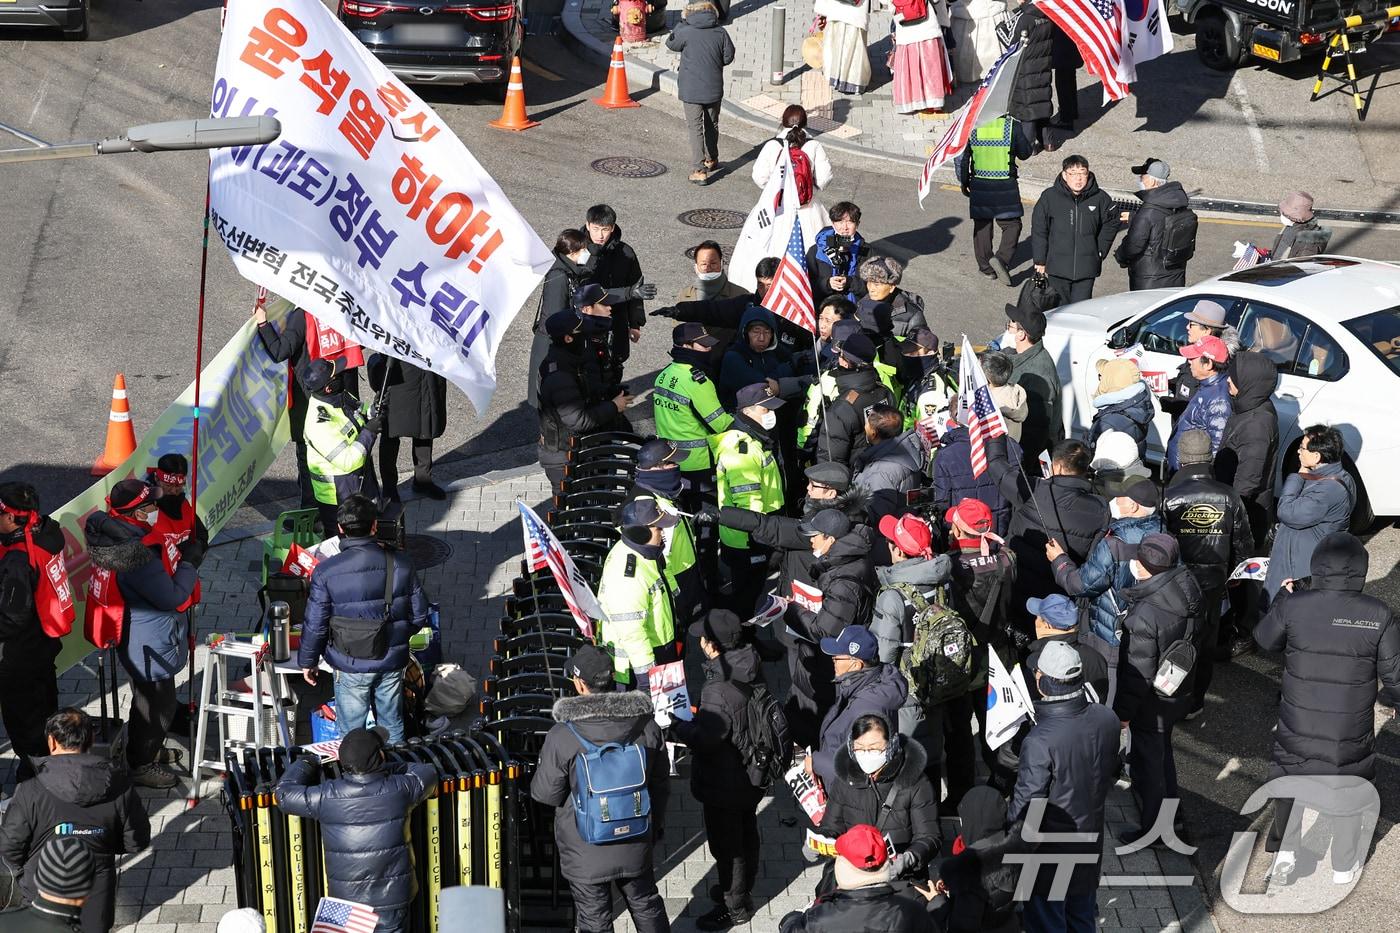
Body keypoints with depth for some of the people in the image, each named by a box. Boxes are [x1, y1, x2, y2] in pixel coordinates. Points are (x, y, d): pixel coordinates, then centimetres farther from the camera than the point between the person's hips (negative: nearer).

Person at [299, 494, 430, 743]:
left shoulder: (326, 572, -18)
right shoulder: (401, 564, -11)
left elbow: (315, 624, -10)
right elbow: (419, 615, -3)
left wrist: (307, 662, 6)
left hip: (350, 666, -2)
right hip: (393, 661, 2)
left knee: (351, 732, 15)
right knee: (392, 725, 21)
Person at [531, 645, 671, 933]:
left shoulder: (562, 737, -24)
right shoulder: (646, 726, -11)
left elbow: (546, 794, -13)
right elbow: (660, 784, 1)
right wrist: (656, 825, 17)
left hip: (585, 851, -3)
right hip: (636, 843, 3)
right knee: (645, 904, 25)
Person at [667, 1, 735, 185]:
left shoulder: (686, 32, -14)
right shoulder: (721, 32, -5)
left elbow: (671, 43, 5)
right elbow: (728, 57, 2)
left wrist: (682, 22, 11)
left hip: (691, 90, -3)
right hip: (714, 89, 3)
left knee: (695, 128, -1)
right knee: (712, 125, 21)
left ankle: (700, 171, -7)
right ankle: (711, 160, 39)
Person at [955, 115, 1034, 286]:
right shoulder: (1012, 125, -11)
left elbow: (960, 158, -1)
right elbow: (1025, 153, 3)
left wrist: (964, 182, 10)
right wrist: (1033, 148, 25)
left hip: (979, 184, 2)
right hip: (1006, 186, -2)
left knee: (982, 226, 15)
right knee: (1012, 225, 9)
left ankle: (986, 267, 21)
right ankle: (1002, 259, -12)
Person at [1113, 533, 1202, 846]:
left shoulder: (1144, 615, -35)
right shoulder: (1186, 588, -12)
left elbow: (1138, 674, -26)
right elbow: (1194, 641, 4)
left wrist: (1122, 712, -12)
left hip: (1153, 705, -7)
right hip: (1179, 692, 7)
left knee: (1147, 764, 14)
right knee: (1162, 752, 30)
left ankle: (1153, 829, 32)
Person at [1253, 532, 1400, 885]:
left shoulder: (1294, 606, -16)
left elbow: (1265, 639, 4)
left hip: (1298, 728, 0)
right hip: (1351, 735, 0)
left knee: (1289, 787, 27)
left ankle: (1285, 847, 27)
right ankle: (1344, 865, 38)